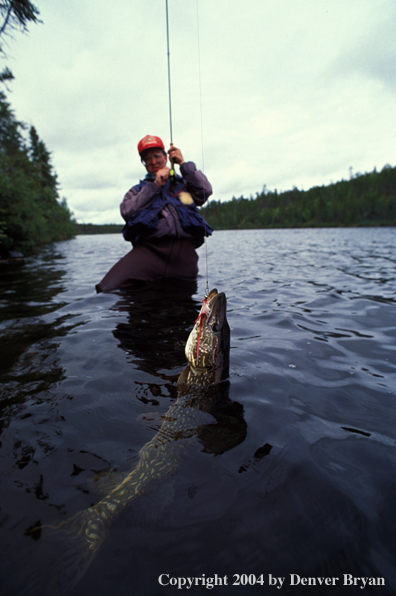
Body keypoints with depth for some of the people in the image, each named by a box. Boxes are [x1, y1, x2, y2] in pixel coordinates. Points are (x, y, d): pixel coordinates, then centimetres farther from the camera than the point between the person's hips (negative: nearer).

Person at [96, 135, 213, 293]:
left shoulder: (185, 183, 27)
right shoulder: (138, 190, 28)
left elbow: (205, 192, 7)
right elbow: (126, 211, 6)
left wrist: (183, 164, 9)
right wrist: (155, 185, 4)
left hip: (184, 250, 1)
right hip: (149, 248, -1)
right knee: (108, 289, -20)